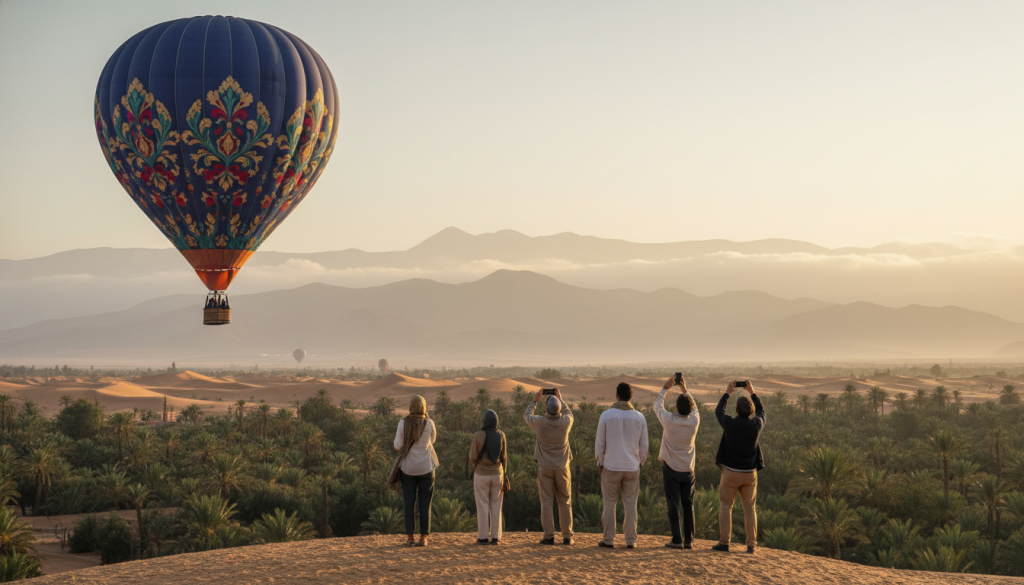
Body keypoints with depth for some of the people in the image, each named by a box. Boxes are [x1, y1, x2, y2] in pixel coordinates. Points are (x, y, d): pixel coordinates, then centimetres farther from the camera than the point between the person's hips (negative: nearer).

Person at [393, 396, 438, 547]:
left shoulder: (403, 423, -9)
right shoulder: (429, 423, -7)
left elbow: (398, 446, -8)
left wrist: (396, 438, 14)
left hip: (408, 468, 0)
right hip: (426, 468, 0)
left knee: (408, 503, 6)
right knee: (425, 503, 6)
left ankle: (410, 538, 4)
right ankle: (423, 538, 4)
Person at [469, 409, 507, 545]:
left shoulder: (478, 435, -12)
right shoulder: (501, 435, -2)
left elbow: (473, 458, -10)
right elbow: (503, 457, 2)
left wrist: (471, 449, 12)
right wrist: (503, 477, 11)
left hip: (481, 474, -3)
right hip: (497, 474, 3)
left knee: (482, 506, 4)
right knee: (496, 506, 8)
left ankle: (483, 537, 4)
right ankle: (495, 537, 6)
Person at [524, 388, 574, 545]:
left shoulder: (540, 422, -14)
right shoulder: (565, 422, -10)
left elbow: (527, 416, 11)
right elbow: (569, 414, 17)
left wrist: (535, 400, 20)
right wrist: (561, 400, 23)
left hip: (544, 468, -1)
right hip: (562, 468, 1)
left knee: (547, 502, 2)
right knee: (565, 502, 7)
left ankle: (549, 536, 0)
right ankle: (567, 536, 6)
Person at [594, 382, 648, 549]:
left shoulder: (606, 415, -8)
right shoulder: (639, 417, 0)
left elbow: (599, 442, -3)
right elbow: (643, 446, 5)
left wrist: (599, 462, 10)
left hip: (611, 466, -2)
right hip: (632, 467, 2)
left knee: (610, 504, 6)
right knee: (630, 505, 8)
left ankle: (609, 540, 6)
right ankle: (631, 540, 7)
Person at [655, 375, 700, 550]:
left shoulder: (669, 421, -16)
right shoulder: (694, 421, -8)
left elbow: (657, 405, 3)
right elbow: (693, 407, 16)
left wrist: (665, 387, 12)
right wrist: (685, 390, 21)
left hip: (671, 469, -3)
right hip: (688, 470, 3)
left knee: (673, 504, 0)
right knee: (688, 505, 8)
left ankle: (677, 540, -4)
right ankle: (689, 540, 10)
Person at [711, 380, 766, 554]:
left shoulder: (730, 424, -14)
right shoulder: (757, 424, -8)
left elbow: (718, 412, 8)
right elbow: (761, 412, 16)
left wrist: (727, 393, 18)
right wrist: (752, 392, 22)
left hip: (731, 473, -2)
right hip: (750, 473, 2)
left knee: (725, 506, 7)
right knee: (749, 508, 9)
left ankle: (724, 543, 2)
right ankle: (751, 545, 7)